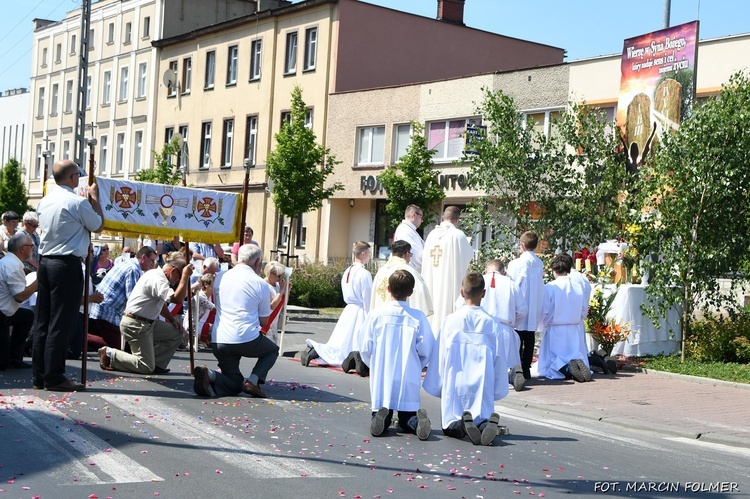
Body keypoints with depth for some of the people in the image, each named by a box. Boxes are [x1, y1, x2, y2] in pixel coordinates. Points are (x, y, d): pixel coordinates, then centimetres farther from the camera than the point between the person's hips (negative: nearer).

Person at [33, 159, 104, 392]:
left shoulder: (44, 201, 12)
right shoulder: (78, 202, -12)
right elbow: (98, 226, 2)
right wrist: (94, 198, 13)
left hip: (45, 262, 8)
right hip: (68, 265, -8)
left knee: (43, 321, 10)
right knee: (61, 323, -3)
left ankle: (39, 375, 14)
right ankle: (54, 377, 0)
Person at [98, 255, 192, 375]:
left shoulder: (158, 275, 13)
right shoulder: (157, 280, -21)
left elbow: (160, 303, 24)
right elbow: (177, 299, -31)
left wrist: (172, 319, 13)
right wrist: (185, 276, -25)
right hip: (135, 325, -11)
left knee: (177, 332, 8)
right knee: (146, 368, -10)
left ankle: (157, 364, 7)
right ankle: (110, 354, 0)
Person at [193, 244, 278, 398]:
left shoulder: (220, 278, 10)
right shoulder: (260, 283, -2)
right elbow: (264, 322, 2)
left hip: (218, 342, 4)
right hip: (247, 340, -4)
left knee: (234, 384, 19)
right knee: (272, 350, 28)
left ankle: (209, 375, -13)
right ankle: (253, 380, 1)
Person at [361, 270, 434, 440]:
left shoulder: (376, 315, -6)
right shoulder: (418, 317, -7)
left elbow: (366, 350, -2)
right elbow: (425, 351, -5)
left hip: (381, 379, 0)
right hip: (409, 381, 0)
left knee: (382, 423, 15)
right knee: (407, 422, 15)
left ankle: (381, 415, -18)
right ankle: (418, 419, -18)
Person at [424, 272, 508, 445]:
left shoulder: (450, 321, -3)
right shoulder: (493, 325, -1)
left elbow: (439, 358, 2)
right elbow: (499, 361, 4)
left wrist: (438, 388, 14)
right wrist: (498, 391, 16)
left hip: (454, 387, 0)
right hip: (482, 389, 1)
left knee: (450, 426, 11)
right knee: (483, 422, 11)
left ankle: (461, 425, -25)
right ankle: (486, 425, -27)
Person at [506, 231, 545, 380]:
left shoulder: (515, 264, -12)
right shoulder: (540, 264, 1)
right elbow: (541, 283, 8)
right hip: (535, 308, 4)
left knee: (518, 338, 2)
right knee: (530, 338, 9)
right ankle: (526, 368, 12)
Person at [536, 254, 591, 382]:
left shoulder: (549, 287, -12)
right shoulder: (579, 287, 0)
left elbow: (543, 313, -9)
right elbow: (584, 313, 8)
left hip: (555, 331, -3)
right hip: (575, 331, 3)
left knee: (548, 366, 4)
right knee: (577, 357, 15)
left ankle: (566, 368, -28)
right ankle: (579, 363, -21)